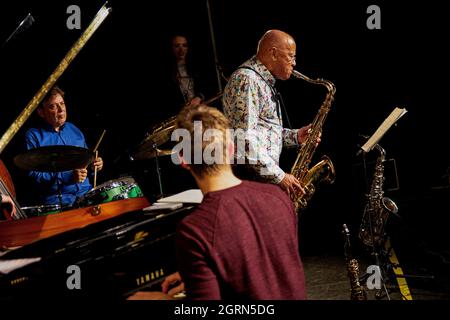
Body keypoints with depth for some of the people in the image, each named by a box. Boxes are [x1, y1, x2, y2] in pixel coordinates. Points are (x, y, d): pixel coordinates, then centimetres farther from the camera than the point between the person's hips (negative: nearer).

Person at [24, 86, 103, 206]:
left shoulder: (73, 130, 16)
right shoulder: (33, 136, -3)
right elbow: (33, 174, -11)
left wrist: (93, 164, 4)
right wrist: (68, 177, -19)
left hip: (86, 192, 6)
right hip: (56, 200, -6)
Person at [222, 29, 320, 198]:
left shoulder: (263, 81, 20)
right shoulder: (246, 80, -14)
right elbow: (245, 138, -22)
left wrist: (295, 136, 10)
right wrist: (279, 176, -21)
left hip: (265, 175, 10)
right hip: (248, 176, -10)